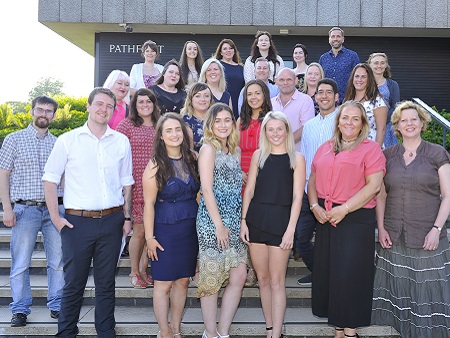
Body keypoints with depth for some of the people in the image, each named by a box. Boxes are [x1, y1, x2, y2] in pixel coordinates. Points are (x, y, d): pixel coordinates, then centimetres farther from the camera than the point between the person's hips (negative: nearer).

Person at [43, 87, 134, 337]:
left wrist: (127, 217, 8)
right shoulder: (68, 140, 1)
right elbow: (50, 179, 3)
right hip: (77, 222, -2)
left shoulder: (121, 141, 7)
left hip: (112, 221, 2)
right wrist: (55, 217, -3)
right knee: (74, 284, 6)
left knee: (106, 284, 11)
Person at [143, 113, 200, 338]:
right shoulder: (156, 165, -9)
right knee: (164, 283, 3)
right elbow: (149, 204, -10)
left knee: (183, 280, 12)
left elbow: (198, 193, 10)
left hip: (190, 229, 5)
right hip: (165, 230, -4)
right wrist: (149, 237, -11)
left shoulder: (191, 160, 4)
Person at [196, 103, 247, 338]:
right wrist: (219, 224, -14)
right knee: (212, 280, 3)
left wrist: (238, 221, 10)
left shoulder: (235, 150, 13)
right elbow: (207, 189, -13)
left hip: (234, 221, 7)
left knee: (239, 276, 4)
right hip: (212, 221, -7)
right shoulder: (208, 149, -8)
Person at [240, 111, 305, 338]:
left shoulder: (296, 158, 0)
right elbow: (249, 190, 9)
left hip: (280, 220, -3)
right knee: (262, 278, 12)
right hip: (256, 219, 4)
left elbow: (297, 197, -4)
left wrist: (290, 229, -11)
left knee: (277, 281, 0)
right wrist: (243, 221, 2)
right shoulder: (259, 155, 8)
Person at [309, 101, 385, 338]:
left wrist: (344, 209, -17)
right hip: (325, 219, 5)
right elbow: (312, 181, 15)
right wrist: (315, 206, -3)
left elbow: (374, 185, -12)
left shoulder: (370, 149, -2)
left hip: (356, 219, -5)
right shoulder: (325, 149, 15)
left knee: (350, 273, -3)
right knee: (327, 272, 8)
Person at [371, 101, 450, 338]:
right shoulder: (388, 155, 7)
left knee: (427, 288, 2)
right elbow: (381, 195, 8)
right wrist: (381, 228, 0)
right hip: (394, 236, 3)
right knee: (397, 287, 9)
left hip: (427, 237, -2)